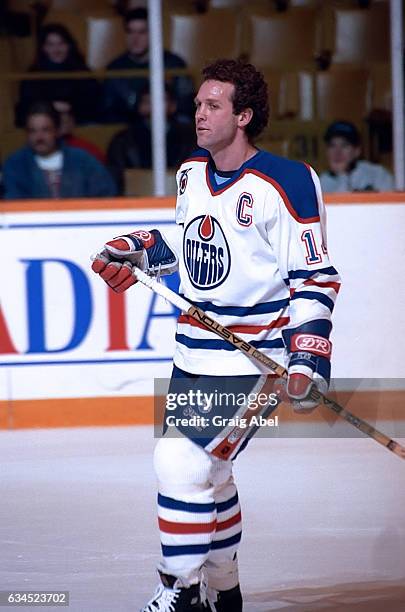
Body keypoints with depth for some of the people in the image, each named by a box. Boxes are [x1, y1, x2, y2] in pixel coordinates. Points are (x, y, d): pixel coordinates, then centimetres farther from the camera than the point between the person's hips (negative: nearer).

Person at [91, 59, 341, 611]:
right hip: (194, 353, 8)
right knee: (207, 469, 17)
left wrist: (308, 356, -20)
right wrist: (136, 252, 9)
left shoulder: (286, 183, -16)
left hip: (254, 358, -8)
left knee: (181, 460, -16)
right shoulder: (192, 173, 7)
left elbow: (315, 276, -14)